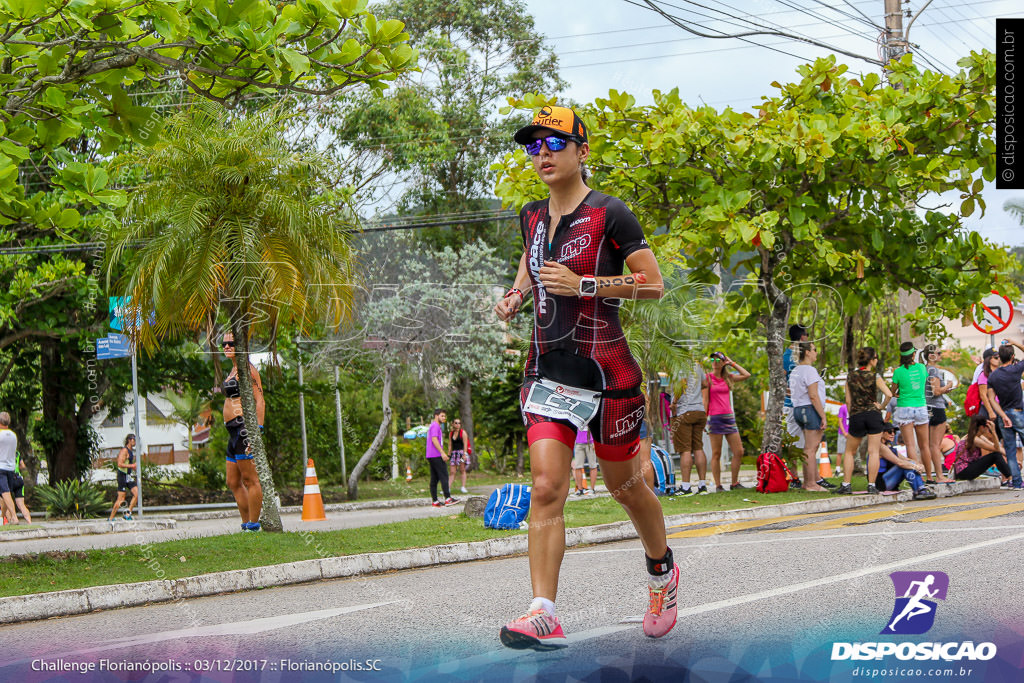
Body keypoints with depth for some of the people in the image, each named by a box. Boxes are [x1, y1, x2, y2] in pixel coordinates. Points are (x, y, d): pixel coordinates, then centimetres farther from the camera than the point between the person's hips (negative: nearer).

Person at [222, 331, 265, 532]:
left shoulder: (247, 369, -7)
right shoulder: (233, 371, 22)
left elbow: (260, 401, -14)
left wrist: (258, 430, -22)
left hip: (244, 425, -10)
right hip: (233, 431, 10)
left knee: (250, 479, -8)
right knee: (233, 483, 10)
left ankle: (254, 525, -7)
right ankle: (246, 524, 14)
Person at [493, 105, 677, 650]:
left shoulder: (609, 215, -9)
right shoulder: (532, 216, 10)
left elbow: (653, 283, -11)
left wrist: (583, 285, -18)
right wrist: (516, 294, 10)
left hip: (605, 370, -4)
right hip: (546, 369, 4)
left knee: (624, 485, 11)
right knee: (546, 489, -10)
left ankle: (662, 571, 39)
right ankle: (543, 615, -14)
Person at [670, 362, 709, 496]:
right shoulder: (697, 365, 14)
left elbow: (678, 388, -20)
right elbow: (705, 384, 19)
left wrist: (674, 406, -11)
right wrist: (704, 410, 20)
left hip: (683, 413, -6)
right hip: (700, 412, 7)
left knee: (685, 450, -6)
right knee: (698, 448, 8)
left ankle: (685, 486, -8)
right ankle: (702, 485, 8)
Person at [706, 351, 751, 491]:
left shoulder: (728, 377, 11)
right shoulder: (707, 378, 0)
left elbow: (746, 375, 7)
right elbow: (705, 400, -2)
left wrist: (732, 363, 7)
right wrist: (704, 418, -9)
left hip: (729, 417, 5)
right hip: (715, 417, -5)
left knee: (739, 452, 1)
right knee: (716, 454, -3)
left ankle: (735, 483, 11)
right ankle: (718, 485, 2)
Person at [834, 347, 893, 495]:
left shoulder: (851, 376, 3)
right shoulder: (874, 376, -5)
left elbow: (848, 401, 4)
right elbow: (889, 394, -18)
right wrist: (881, 406, -2)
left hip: (856, 416, 2)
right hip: (873, 415, -2)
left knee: (849, 451, 15)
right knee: (873, 451, 0)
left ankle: (846, 485, 9)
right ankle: (871, 485, -4)